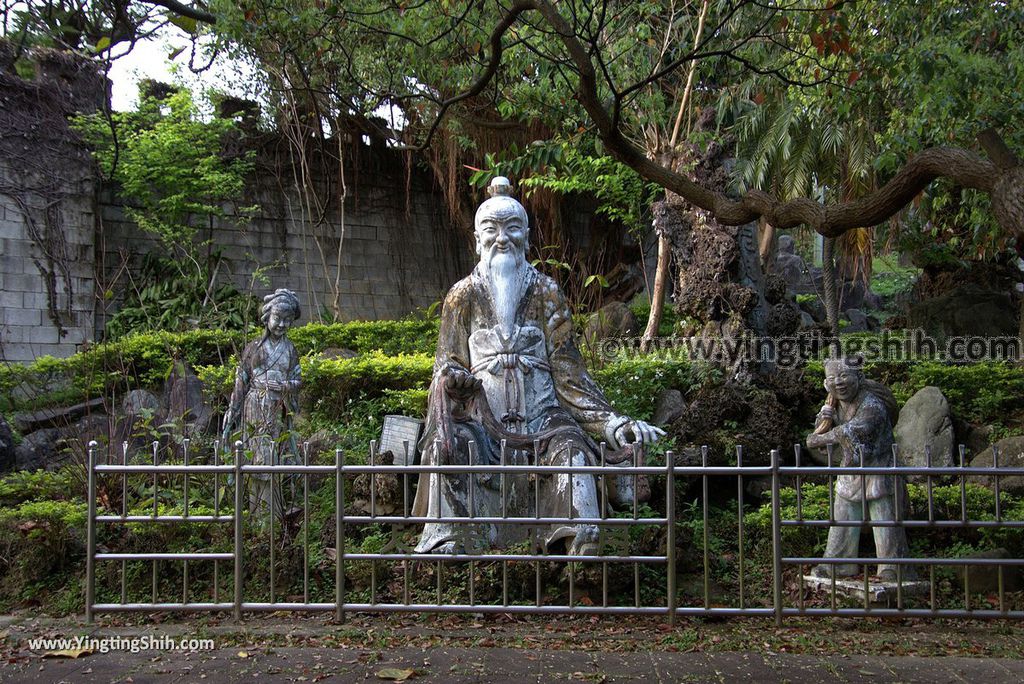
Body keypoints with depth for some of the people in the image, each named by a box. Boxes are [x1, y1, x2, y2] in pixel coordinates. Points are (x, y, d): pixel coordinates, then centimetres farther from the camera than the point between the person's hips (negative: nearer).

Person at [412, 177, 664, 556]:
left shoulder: (545, 292, 8)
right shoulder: (464, 295, 9)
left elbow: (567, 369, 5)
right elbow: (448, 371, 6)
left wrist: (612, 422, -6)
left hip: (542, 417, 0)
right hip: (482, 421, 0)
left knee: (571, 447, -30)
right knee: (449, 446, -30)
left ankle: (583, 548, -35)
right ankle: (447, 544, -31)